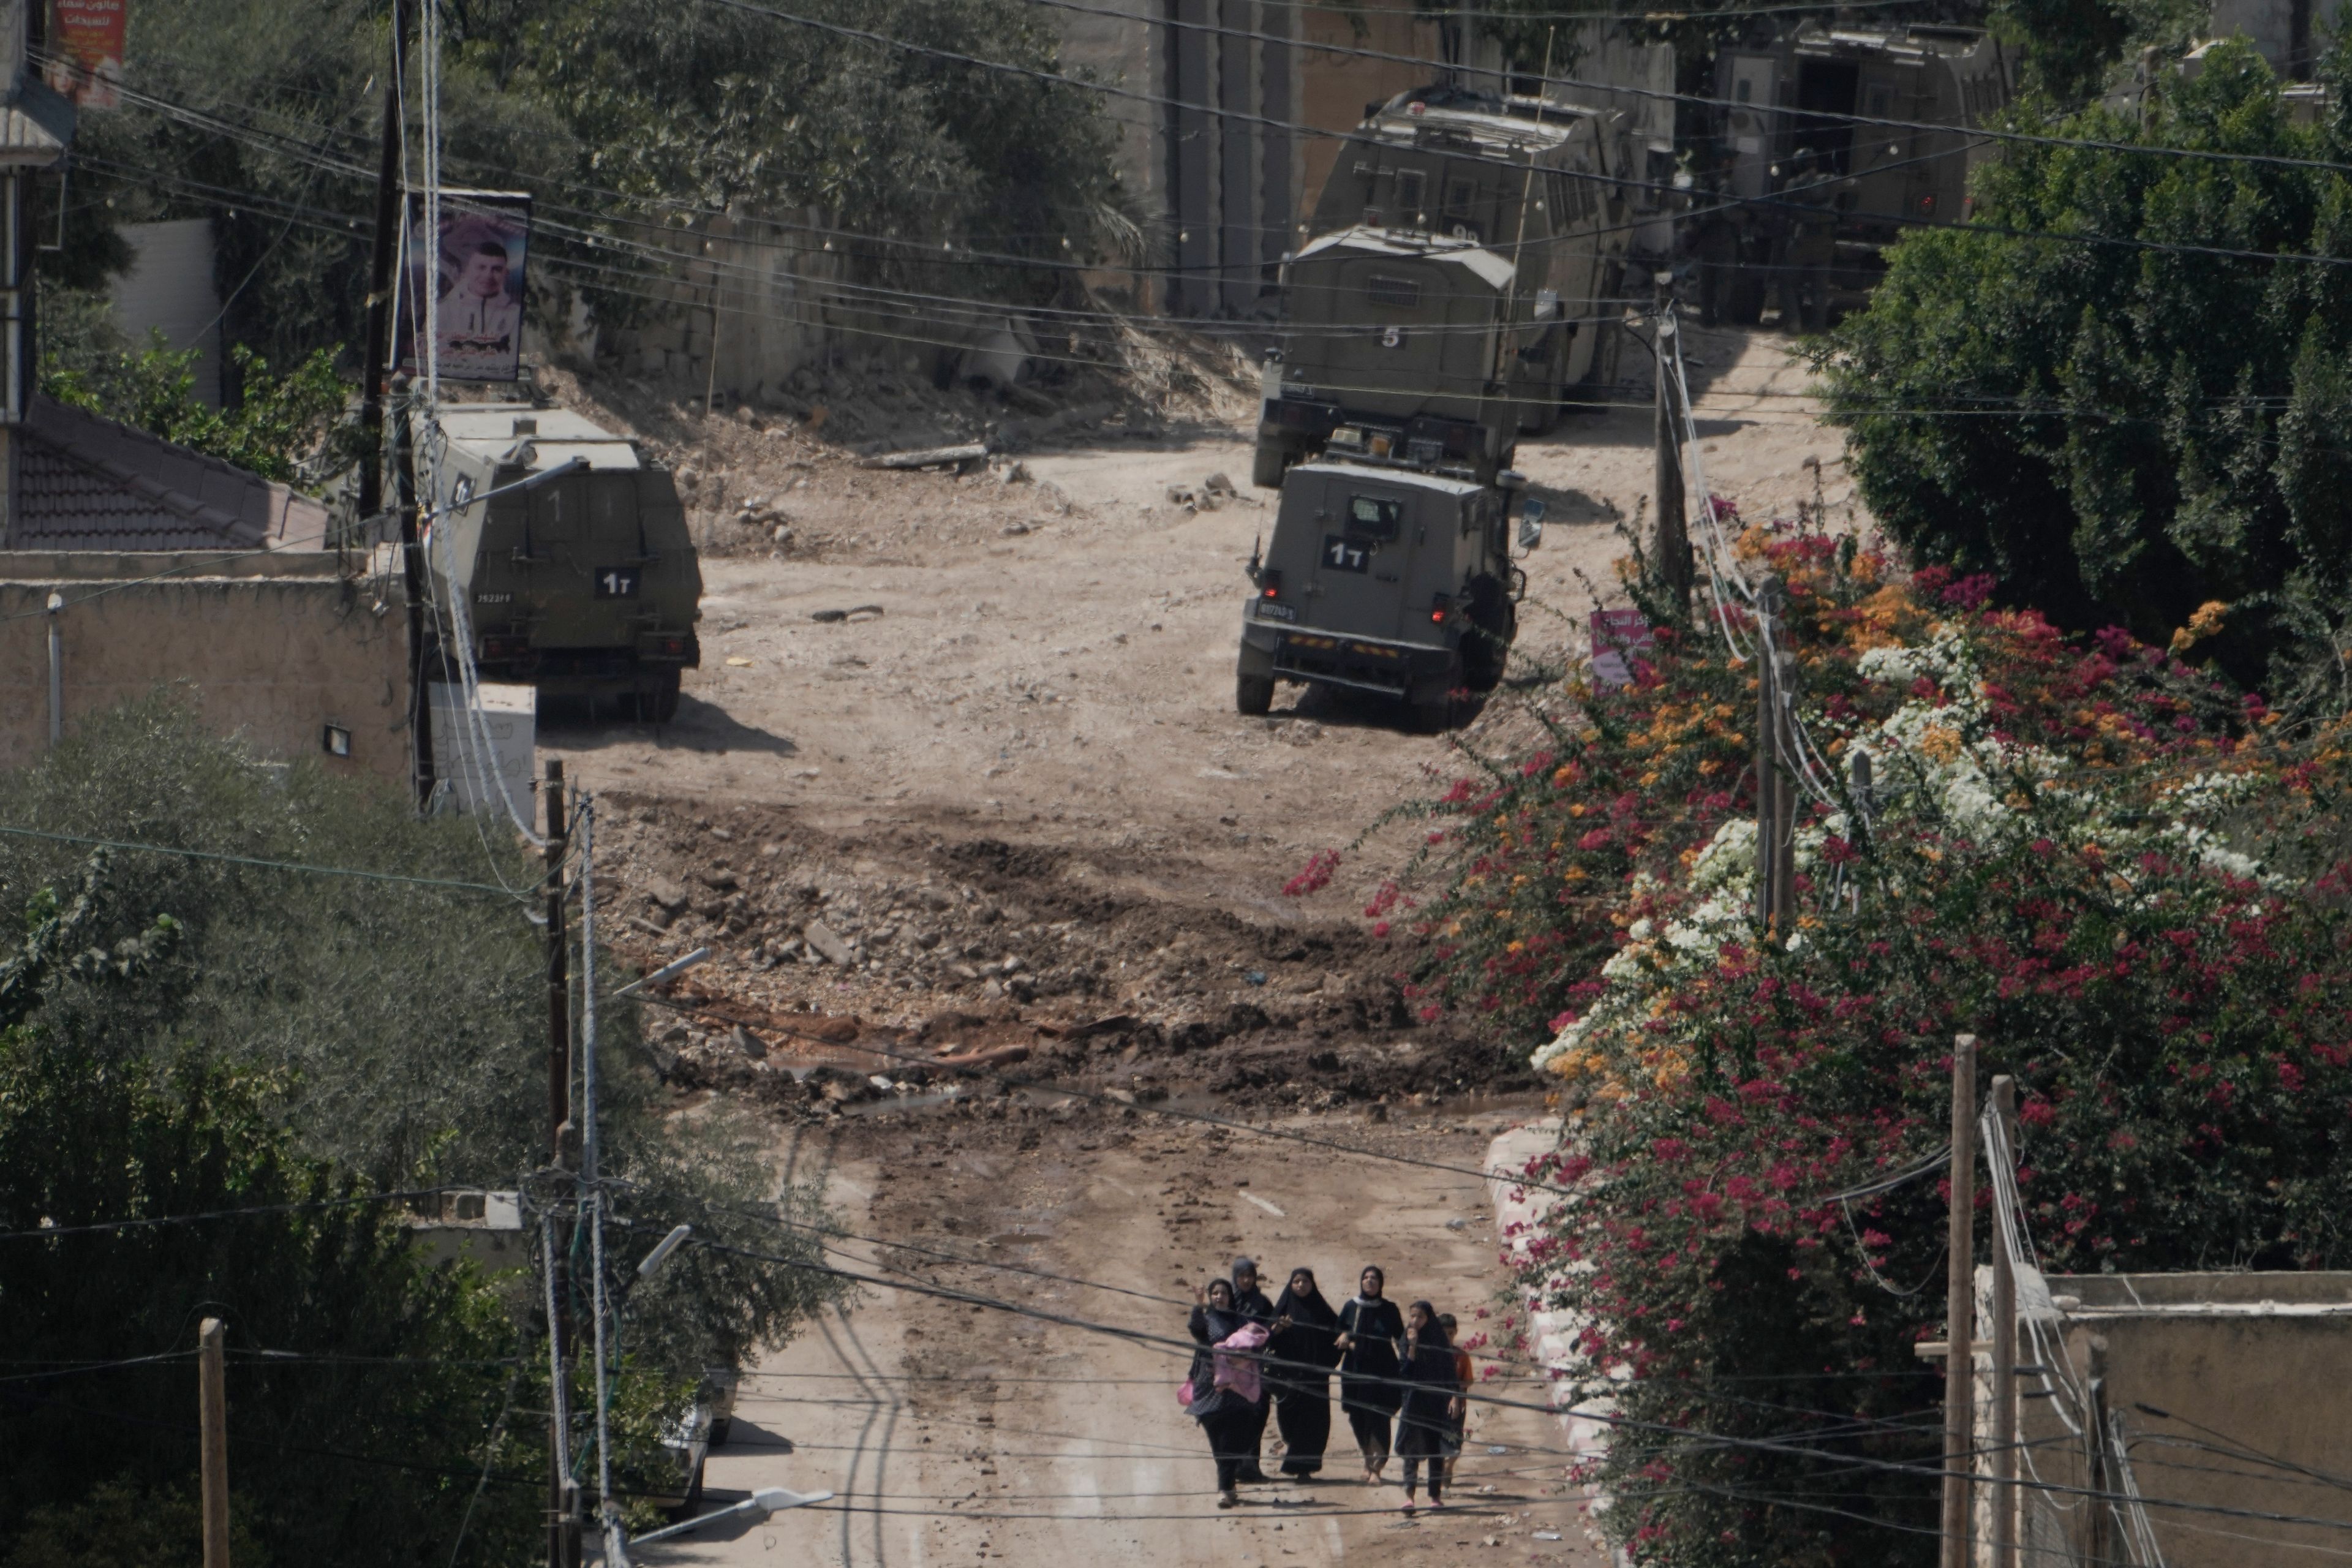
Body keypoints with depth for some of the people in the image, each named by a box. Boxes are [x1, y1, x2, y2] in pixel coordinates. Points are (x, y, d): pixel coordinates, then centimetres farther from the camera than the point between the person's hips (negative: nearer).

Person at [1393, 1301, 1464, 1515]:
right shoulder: (1408, 1341, 2)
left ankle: (1435, 1495, 11)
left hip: (1437, 1402, 0)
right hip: (1414, 1402, 0)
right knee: (1412, 1449, -10)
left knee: (1436, 1449, 4)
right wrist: (1412, 1347, -15)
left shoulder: (1440, 1342, 1)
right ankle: (1409, 1495, -20)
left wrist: (1455, 1398, -8)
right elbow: (1403, 1372, -7)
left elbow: (1450, 1373, 3)